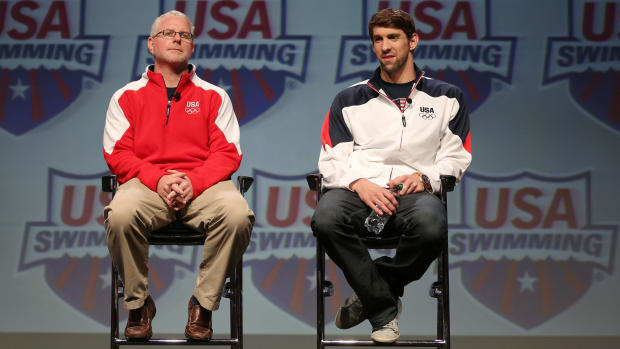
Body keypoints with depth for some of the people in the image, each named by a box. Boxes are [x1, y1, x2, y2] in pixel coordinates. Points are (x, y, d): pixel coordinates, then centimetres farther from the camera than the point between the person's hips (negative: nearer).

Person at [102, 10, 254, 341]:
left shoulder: (213, 96, 16)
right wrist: (158, 179, -12)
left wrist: (193, 182, -13)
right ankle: (138, 304, -12)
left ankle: (203, 304, -13)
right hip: (145, 184, 0)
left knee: (237, 214, -33)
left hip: (202, 185, 1)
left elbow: (228, 153, 6)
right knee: (120, 214, -36)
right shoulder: (127, 96, 15)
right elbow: (117, 153, 5)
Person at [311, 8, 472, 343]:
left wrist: (425, 177, -8)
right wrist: (359, 183, -11)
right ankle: (383, 309, -19)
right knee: (326, 218, -37)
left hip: (414, 191, -1)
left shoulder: (446, 98, 21)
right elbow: (331, 161, 11)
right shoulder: (349, 99, 22)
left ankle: (369, 295, -11)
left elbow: (455, 158, 13)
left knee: (430, 225, -40)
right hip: (359, 189, 1)